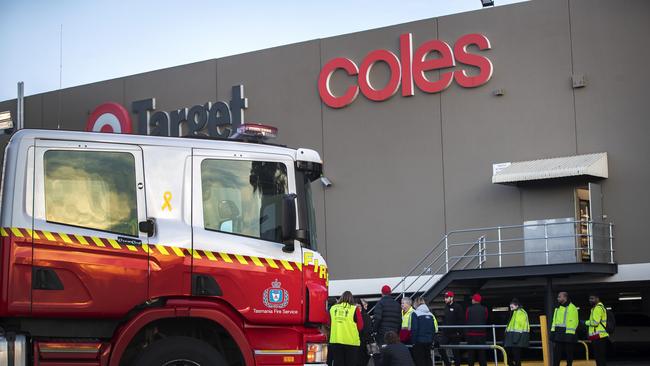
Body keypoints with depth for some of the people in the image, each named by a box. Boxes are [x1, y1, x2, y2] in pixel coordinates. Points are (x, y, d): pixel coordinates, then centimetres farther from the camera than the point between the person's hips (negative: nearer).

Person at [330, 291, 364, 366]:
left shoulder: (333, 308, 4)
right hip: (351, 341, -3)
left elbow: (329, 325, 14)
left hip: (335, 341, 3)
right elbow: (360, 326, -2)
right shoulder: (355, 309, -6)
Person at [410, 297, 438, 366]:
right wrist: (431, 338, 16)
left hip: (419, 342, -6)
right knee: (428, 358, 13)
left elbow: (414, 329, -14)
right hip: (429, 341, 6)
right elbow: (435, 329, 10)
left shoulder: (415, 314, -10)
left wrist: (413, 341, -8)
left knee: (419, 360, -1)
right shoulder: (430, 314, 9)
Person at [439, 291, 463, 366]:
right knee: (441, 348, -3)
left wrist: (458, 331, -17)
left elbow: (461, 320, -13)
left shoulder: (457, 307, -9)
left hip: (454, 334, -6)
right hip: (446, 333, 6)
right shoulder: (446, 307, 12)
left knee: (455, 351, 1)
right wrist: (443, 328, 13)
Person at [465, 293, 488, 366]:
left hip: (471, 334, -1)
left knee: (471, 354, 5)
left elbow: (466, 321, 0)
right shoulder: (484, 309, -2)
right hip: (482, 334, 1)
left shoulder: (469, 309, -5)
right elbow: (486, 321, 3)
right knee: (482, 353, 5)